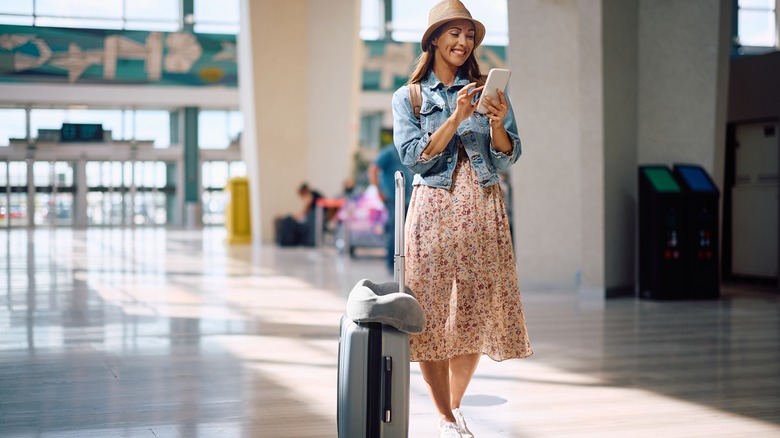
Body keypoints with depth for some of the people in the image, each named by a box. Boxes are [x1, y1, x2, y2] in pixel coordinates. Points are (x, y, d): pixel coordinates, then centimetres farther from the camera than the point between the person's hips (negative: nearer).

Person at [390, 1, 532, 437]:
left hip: (483, 209, 2)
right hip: (434, 208, -2)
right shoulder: (408, 97, 7)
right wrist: (457, 118, -15)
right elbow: (412, 155, -6)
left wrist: (497, 123, -14)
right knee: (431, 314, -5)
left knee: (477, 312, 4)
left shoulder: (487, 90, 11)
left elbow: (508, 158, 6)